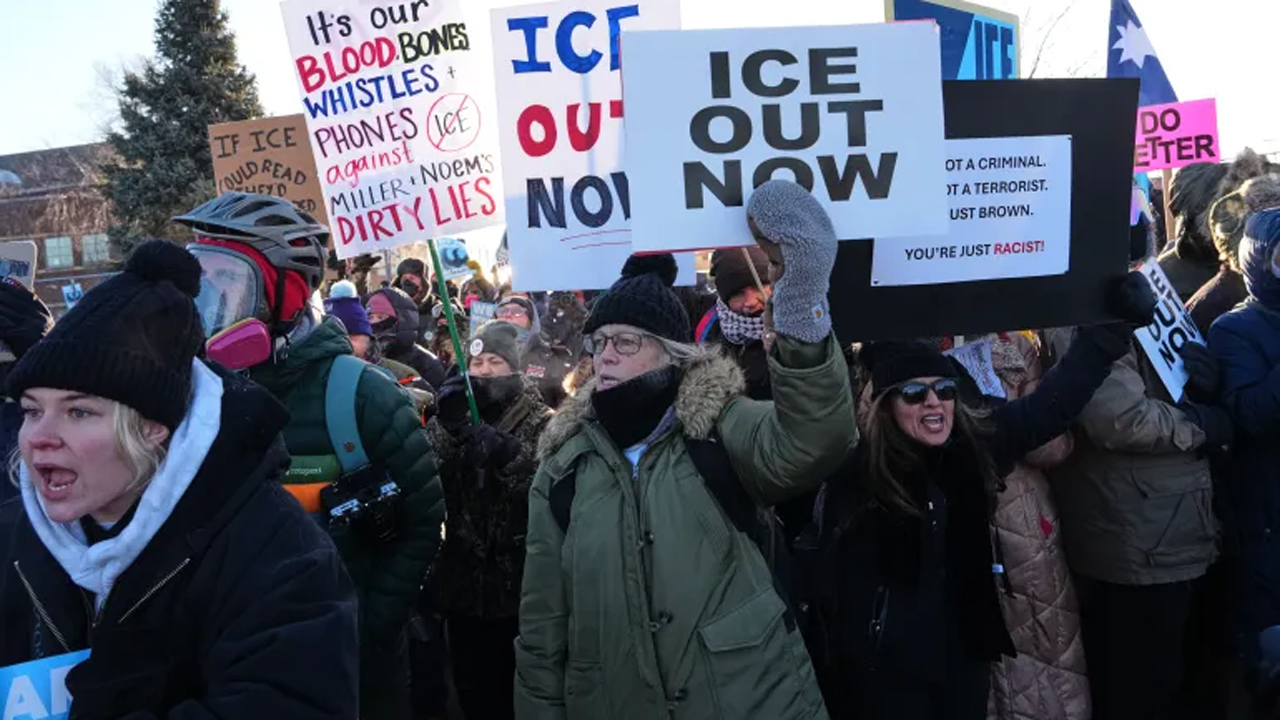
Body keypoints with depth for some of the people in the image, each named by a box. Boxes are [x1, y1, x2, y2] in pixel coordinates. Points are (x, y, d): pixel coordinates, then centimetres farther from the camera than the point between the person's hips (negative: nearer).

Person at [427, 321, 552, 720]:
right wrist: (450, 426, -24)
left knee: (517, 686, 8)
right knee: (470, 686, 13)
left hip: (519, 578, -3)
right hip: (464, 577, 3)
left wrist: (506, 454, -34)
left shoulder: (539, 422, -3)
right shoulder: (451, 414, 8)